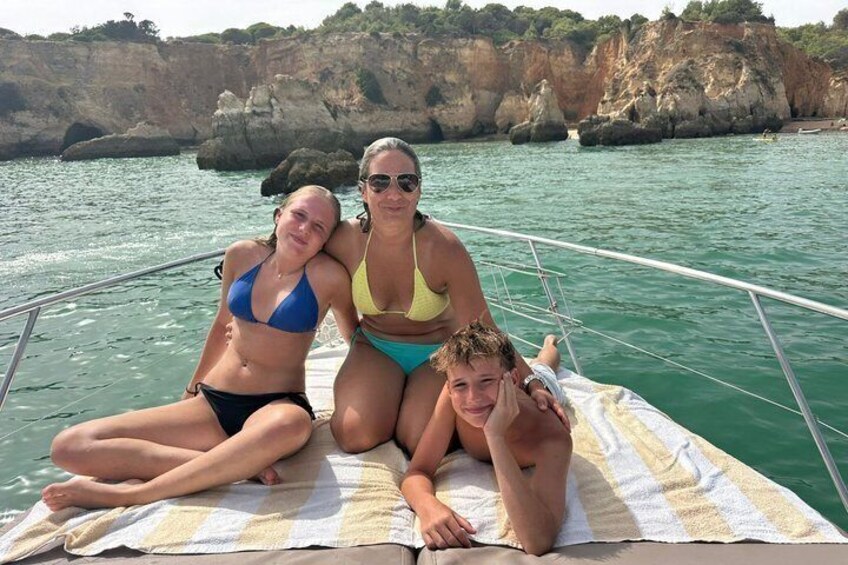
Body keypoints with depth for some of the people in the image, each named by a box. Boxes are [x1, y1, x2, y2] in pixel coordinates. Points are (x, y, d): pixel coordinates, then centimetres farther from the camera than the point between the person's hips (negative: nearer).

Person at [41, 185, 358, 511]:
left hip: (276, 406, -4)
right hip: (212, 402, 5)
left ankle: (129, 493, -28)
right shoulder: (242, 256, 4)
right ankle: (240, 463, -22)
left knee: (290, 425, -44)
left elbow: (356, 338, 10)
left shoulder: (327, 276, -7)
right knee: (68, 447, -11)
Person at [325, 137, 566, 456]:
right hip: (374, 346, 2)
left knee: (418, 442, -22)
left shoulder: (443, 248, -26)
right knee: (356, 437, -19)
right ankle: (393, 393, 13)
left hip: (438, 350, -2)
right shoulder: (345, 240, -19)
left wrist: (531, 384, -27)